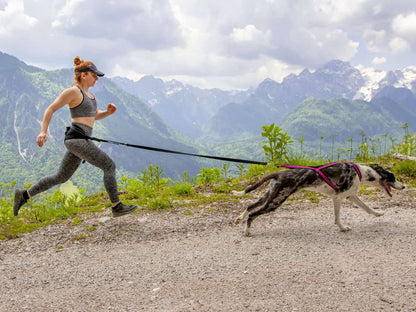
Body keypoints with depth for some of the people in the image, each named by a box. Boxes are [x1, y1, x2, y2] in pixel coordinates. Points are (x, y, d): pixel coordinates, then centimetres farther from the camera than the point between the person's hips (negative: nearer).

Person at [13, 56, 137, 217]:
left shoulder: (88, 93, 18)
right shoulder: (73, 91, -9)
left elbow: (96, 115, 26)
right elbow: (51, 109, -9)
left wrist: (108, 112, 5)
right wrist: (43, 131, -17)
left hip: (81, 140, 10)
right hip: (77, 138, -10)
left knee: (61, 177, 15)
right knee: (109, 165, -9)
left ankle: (24, 195, 24)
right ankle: (117, 206, -5)